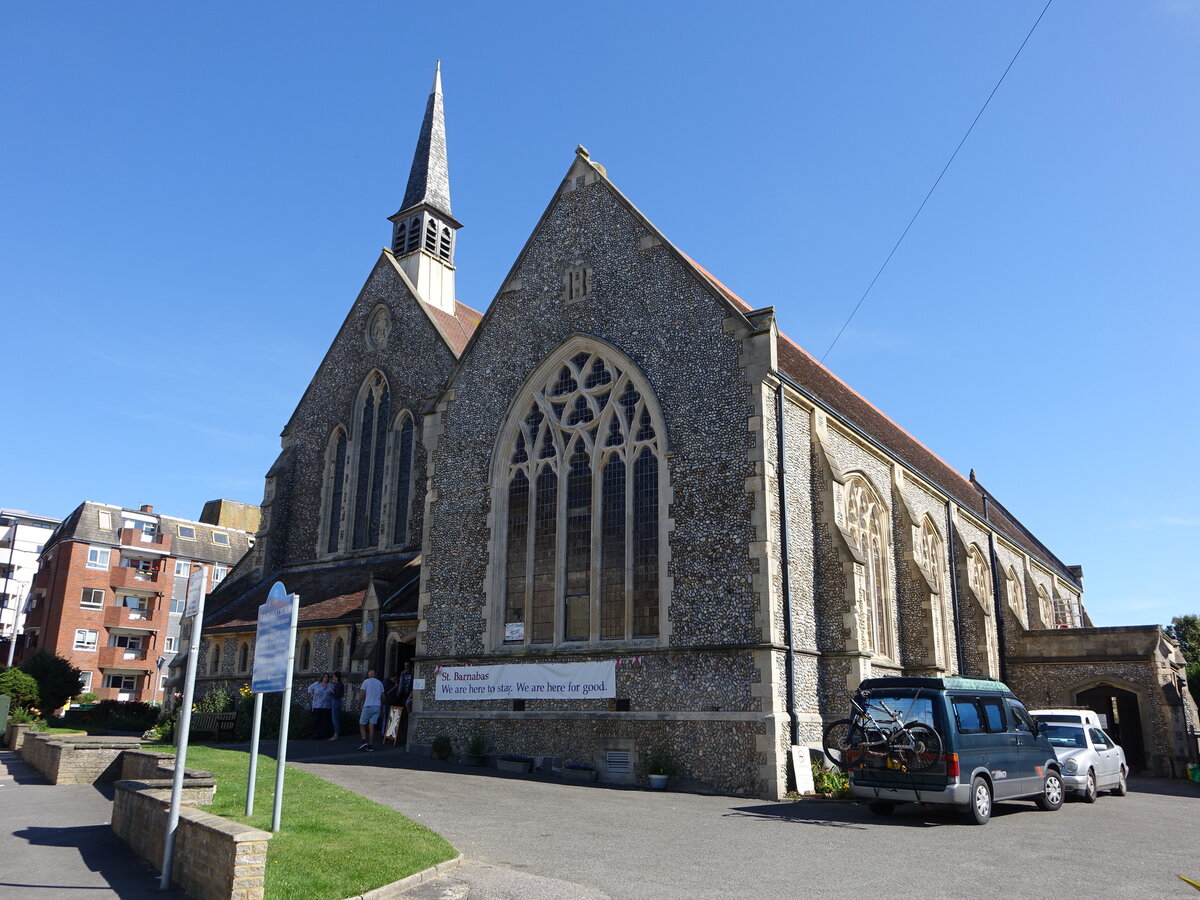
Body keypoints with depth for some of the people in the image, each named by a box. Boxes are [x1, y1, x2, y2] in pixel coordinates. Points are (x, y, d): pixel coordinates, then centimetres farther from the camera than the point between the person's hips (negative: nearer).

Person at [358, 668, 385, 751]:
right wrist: (381, 705, 23)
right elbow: (382, 696, 13)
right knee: (371, 726, 4)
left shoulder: (366, 682, -3)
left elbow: (362, 694, -8)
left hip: (368, 706, -4)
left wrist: (359, 704, 3)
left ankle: (364, 741, -12)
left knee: (362, 724, 5)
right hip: (377, 707, 4)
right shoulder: (380, 683, 12)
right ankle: (370, 745, -1)